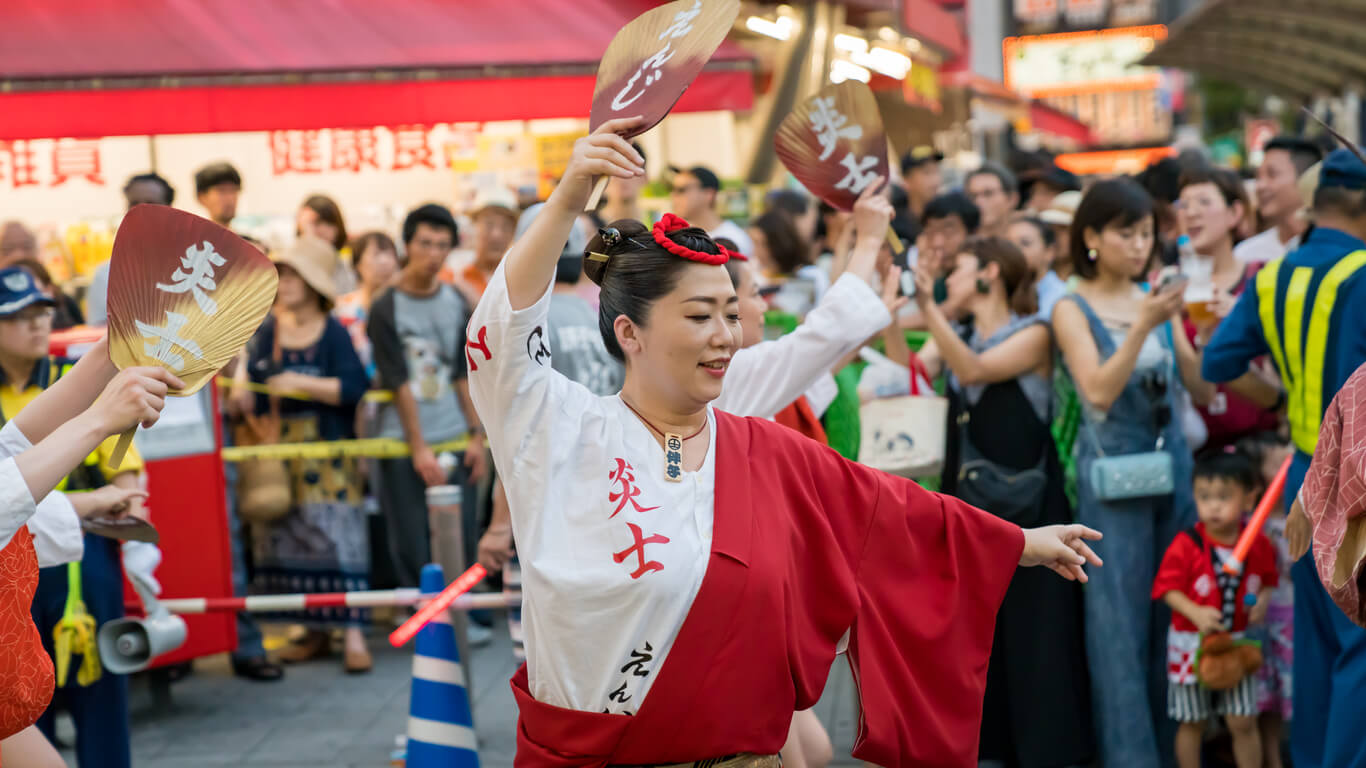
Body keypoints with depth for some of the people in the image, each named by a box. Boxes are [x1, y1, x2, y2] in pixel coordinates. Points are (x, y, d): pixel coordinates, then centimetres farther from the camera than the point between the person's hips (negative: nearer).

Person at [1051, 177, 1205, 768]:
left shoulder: (1155, 298, 8)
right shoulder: (1073, 308, -4)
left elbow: (1198, 385, 4)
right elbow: (1098, 391, -17)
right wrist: (1142, 327, -26)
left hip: (1172, 464, 4)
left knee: (1176, 612, 9)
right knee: (1121, 615, -2)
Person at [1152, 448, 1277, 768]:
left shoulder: (1259, 545, -5)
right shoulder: (1186, 545, -14)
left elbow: (1268, 580, 9)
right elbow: (1168, 588, -12)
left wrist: (1262, 601, -11)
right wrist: (1196, 614, -26)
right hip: (1192, 645, -1)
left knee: (1243, 722, 4)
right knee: (1191, 723, 10)